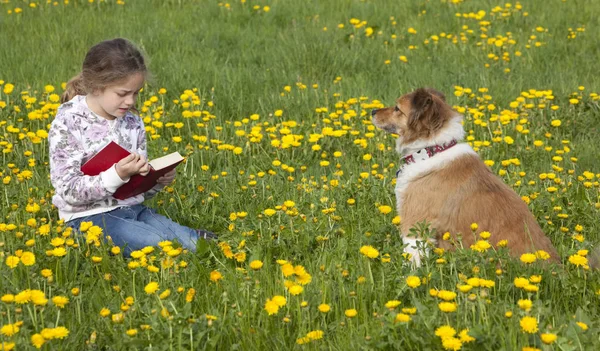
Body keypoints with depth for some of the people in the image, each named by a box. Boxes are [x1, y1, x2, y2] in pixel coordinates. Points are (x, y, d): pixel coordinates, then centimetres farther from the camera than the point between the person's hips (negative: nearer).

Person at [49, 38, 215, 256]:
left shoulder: (133, 123, 8)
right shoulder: (68, 124, -9)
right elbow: (69, 192, -14)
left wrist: (158, 180, -7)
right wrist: (117, 174, -24)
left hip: (133, 210, 5)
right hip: (89, 216, -5)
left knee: (184, 239, -23)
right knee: (158, 245, -28)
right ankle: (199, 242, -11)